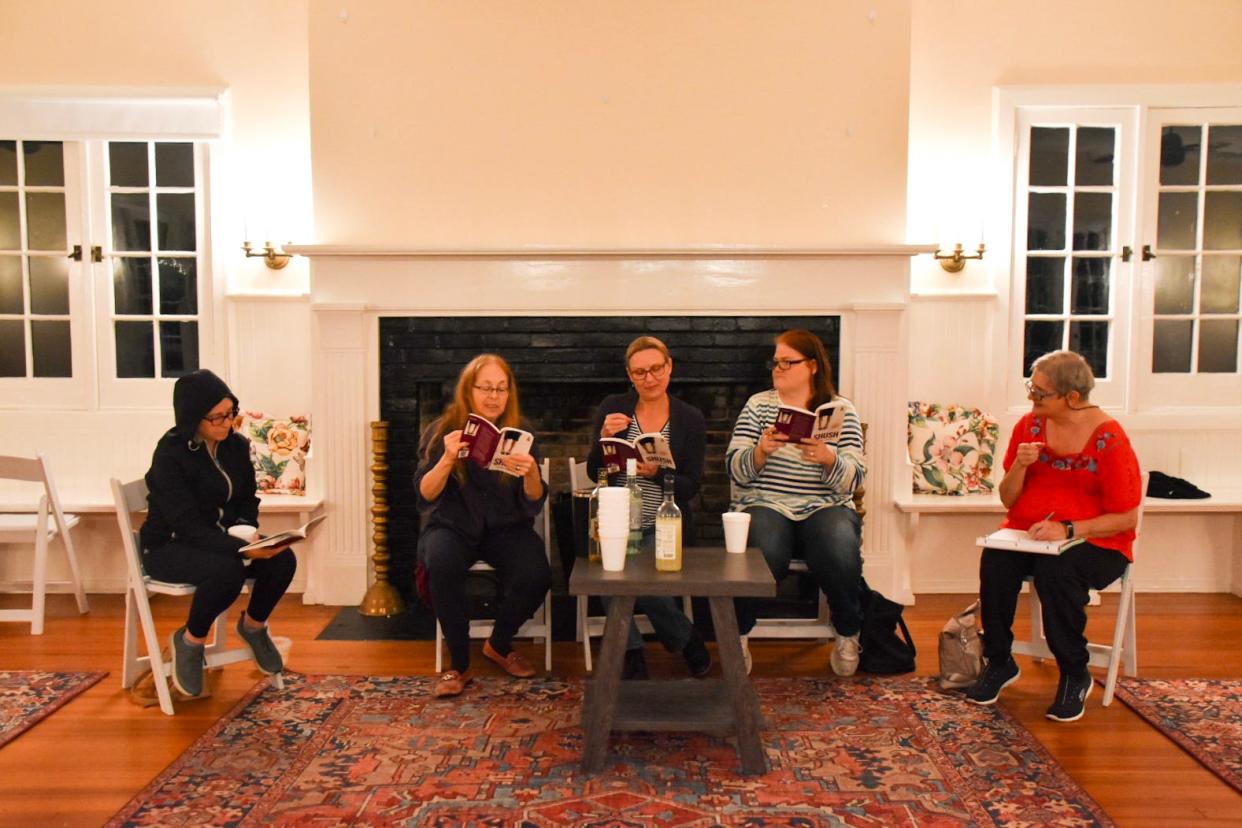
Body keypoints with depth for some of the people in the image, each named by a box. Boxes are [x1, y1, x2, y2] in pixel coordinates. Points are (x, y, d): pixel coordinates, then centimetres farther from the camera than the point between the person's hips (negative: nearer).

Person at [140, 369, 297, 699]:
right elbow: (188, 524, -27)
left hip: (218, 540, 6)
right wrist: (242, 549, -38)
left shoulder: (236, 445, -1)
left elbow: (247, 499, 10)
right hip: (170, 548, -6)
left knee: (283, 560, -20)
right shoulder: (170, 453, -20)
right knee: (227, 570, -36)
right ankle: (190, 640, -6)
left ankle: (253, 624, 9)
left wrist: (246, 532, -14)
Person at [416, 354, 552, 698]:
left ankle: (499, 645, 5)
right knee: (442, 563, -35)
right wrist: (447, 459, -27)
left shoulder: (520, 434, 0)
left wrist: (531, 473, -27)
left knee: (536, 575, -27)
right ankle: (459, 664, -14)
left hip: (505, 528, 1)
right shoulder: (441, 431, -3)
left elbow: (534, 503, -5)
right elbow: (425, 495, -10)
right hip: (453, 526, -1)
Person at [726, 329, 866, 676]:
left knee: (841, 554, -31)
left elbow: (853, 479, -1)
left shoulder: (841, 410, 9)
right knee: (762, 554, -33)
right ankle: (737, 634, -5)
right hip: (766, 505, 0)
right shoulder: (758, 405, 10)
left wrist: (827, 457, -22)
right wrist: (761, 451, -19)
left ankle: (848, 635, 0)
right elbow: (736, 471, 1)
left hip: (825, 508, 1)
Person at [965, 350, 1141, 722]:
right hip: (1027, 534, 4)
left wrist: (1068, 530, -23)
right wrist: (1020, 466, -14)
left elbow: (1126, 517, -11)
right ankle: (999, 662, -7)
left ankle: (1075, 676, -11)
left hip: (1094, 542, -4)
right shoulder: (1029, 425, 2)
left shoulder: (1109, 438, -11)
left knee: (1056, 569, -35)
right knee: (994, 561, -28)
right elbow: (1008, 500, 6)